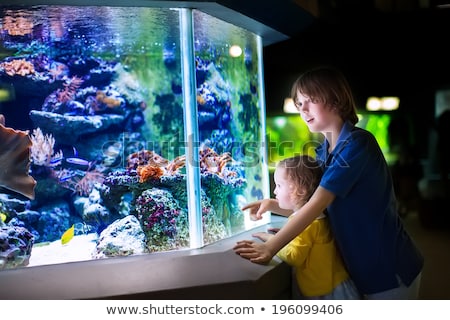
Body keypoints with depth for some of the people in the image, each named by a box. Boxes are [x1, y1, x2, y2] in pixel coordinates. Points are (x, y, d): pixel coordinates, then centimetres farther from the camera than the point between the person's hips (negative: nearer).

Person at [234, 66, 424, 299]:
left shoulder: (357, 143, -21)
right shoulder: (321, 153, 4)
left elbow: (318, 204, -28)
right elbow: (319, 208, 6)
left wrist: (270, 247, -31)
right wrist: (273, 205, -8)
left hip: (389, 268, -7)